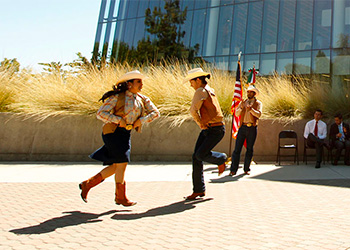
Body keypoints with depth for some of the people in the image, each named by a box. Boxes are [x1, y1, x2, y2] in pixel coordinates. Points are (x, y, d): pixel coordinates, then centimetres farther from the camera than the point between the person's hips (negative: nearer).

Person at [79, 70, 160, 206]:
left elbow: (155, 112, 9)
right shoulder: (117, 97, -8)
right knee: (122, 163, -9)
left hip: (126, 134, 7)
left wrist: (141, 120, -5)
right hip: (113, 132, -7)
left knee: (116, 166, 8)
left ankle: (87, 184, 22)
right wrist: (118, 120, -20)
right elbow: (100, 113, -11)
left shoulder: (142, 99, 9)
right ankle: (120, 197, 7)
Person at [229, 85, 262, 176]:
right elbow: (237, 113, 5)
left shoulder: (258, 103, 6)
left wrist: (251, 109, -26)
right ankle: (233, 170, -6)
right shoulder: (243, 102, 15)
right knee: (237, 148, -6)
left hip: (252, 128, -1)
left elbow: (259, 114, -10)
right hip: (243, 127, 1)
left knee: (250, 149, 5)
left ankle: (246, 169, 15)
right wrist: (241, 107, -14)